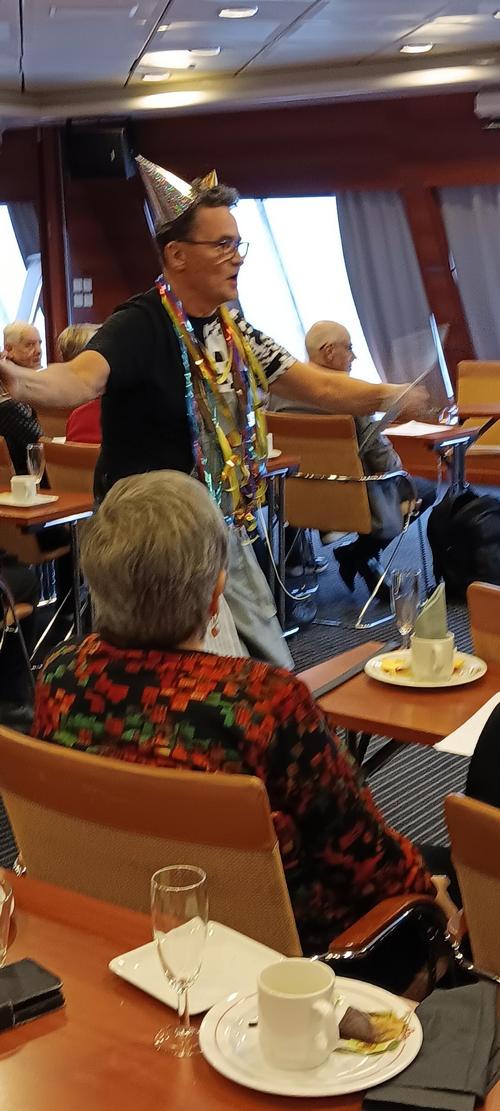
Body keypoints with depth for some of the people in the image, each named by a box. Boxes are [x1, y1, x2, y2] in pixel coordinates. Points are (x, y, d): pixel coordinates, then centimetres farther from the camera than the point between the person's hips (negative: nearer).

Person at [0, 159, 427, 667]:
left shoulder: (233, 328, 4)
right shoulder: (140, 326, -18)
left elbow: (319, 387, 11)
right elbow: (83, 377, -38)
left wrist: (399, 397, 1)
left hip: (229, 537, 8)